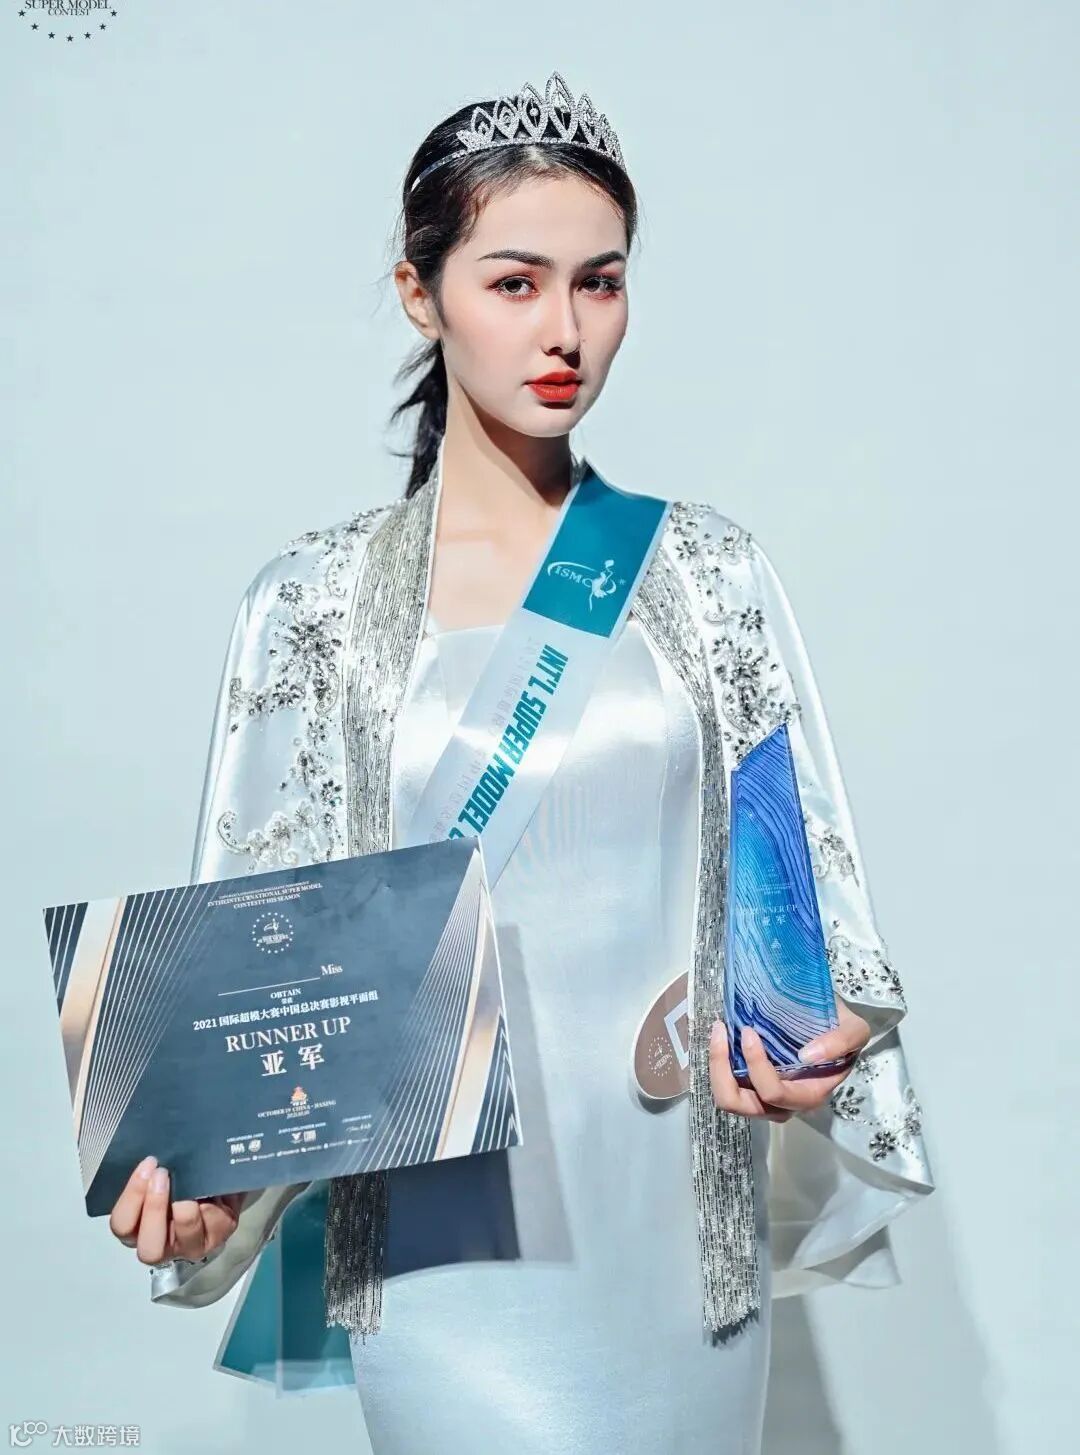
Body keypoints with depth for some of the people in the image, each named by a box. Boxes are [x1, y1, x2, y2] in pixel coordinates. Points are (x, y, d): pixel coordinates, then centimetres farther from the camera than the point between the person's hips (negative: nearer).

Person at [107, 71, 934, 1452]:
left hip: (683, 1193, 2)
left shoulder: (707, 565, 3)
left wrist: (835, 1029, -15)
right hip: (456, 1217, -2)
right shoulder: (319, 598, -2)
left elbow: (804, 858, 4)